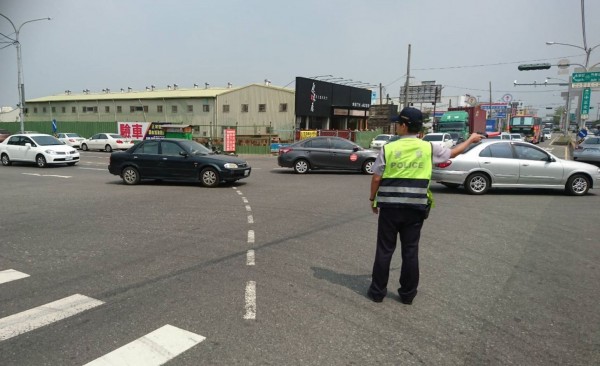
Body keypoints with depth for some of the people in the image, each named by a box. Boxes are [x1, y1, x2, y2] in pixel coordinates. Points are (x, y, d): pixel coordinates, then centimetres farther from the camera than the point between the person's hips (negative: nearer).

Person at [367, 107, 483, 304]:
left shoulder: (388, 148, -6)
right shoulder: (429, 148, 0)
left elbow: (376, 178, -4)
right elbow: (453, 152, 17)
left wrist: (373, 199, 11)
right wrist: (471, 139, 35)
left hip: (389, 206, -1)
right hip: (415, 208, 2)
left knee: (384, 250, 8)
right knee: (410, 251, 11)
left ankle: (377, 291, 18)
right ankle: (407, 294, 22)